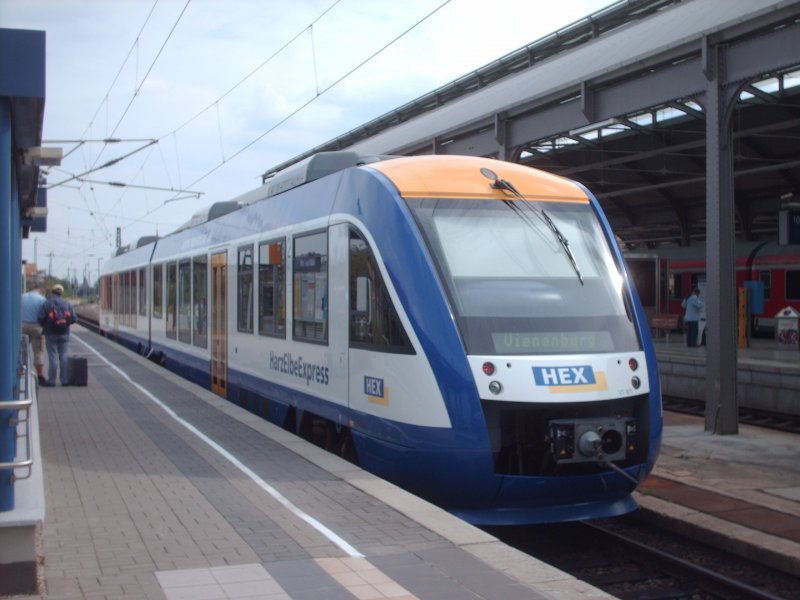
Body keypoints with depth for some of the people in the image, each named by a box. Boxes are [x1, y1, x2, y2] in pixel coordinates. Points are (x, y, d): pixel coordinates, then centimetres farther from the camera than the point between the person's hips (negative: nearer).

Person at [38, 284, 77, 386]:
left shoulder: (46, 304, -8)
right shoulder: (67, 304, 3)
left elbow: (41, 319, -13)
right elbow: (73, 319, 1)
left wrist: (44, 325, 8)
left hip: (51, 334, -3)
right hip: (64, 334, 3)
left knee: (53, 357, -1)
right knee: (63, 356, 9)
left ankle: (51, 381, 1)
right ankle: (65, 380, 8)